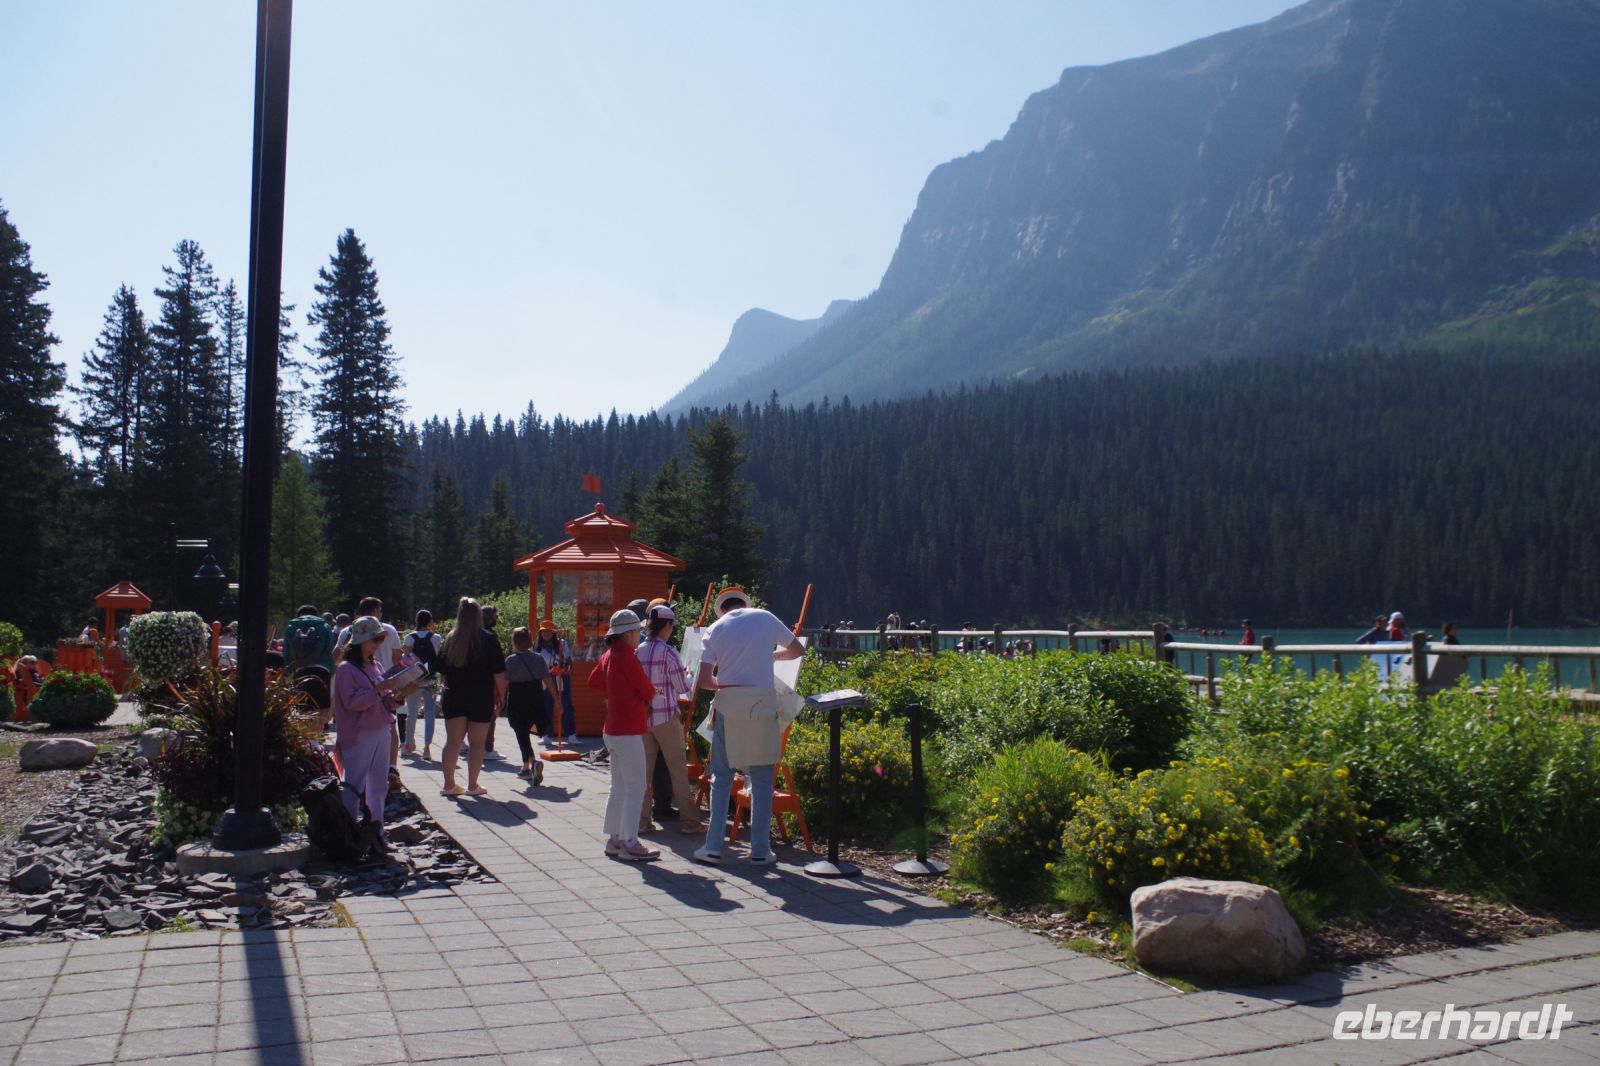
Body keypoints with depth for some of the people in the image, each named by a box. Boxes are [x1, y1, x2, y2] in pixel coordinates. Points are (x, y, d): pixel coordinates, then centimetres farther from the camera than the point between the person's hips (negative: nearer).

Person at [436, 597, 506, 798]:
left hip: (454, 697, 3)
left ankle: (449, 784, 13)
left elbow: (441, 670, 8)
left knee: (452, 741, 10)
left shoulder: (450, 640, 1)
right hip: (481, 698, -3)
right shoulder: (488, 640, -9)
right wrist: (500, 697, -1)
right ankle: (472, 786, 9)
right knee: (477, 743, 5)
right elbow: (498, 673, -10)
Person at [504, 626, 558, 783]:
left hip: (517, 703, -3)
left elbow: (504, 683, -10)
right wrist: (556, 700, 5)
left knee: (522, 734, 2)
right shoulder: (538, 658, 0)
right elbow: (548, 681, 0)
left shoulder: (510, 660, -8)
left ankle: (532, 761, -21)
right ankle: (526, 768, 20)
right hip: (536, 700, 3)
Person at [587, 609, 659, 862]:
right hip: (628, 733, -10)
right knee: (636, 788, -5)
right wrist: (651, 691, 9)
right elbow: (648, 692, -13)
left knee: (618, 788, 16)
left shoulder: (608, 655, 9)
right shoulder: (627, 658, -18)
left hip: (612, 731, 10)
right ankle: (630, 845, -4)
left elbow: (594, 681, 24)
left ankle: (614, 840, 22)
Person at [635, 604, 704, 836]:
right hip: (666, 717, -5)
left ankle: (642, 821, 12)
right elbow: (683, 688, -7)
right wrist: (686, 673, 12)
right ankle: (689, 821, 7)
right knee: (678, 769, 3)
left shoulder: (637, 651, 2)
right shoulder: (667, 652, -13)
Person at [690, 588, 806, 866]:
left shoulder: (716, 629, 5)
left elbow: (703, 681, -1)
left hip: (728, 702, 0)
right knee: (762, 780, 7)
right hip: (762, 702, 0)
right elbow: (799, 650, 17)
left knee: (721, 776, 10)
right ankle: (760, 850, 9)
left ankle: (713, 847, 8)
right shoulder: (766, 618, 6)